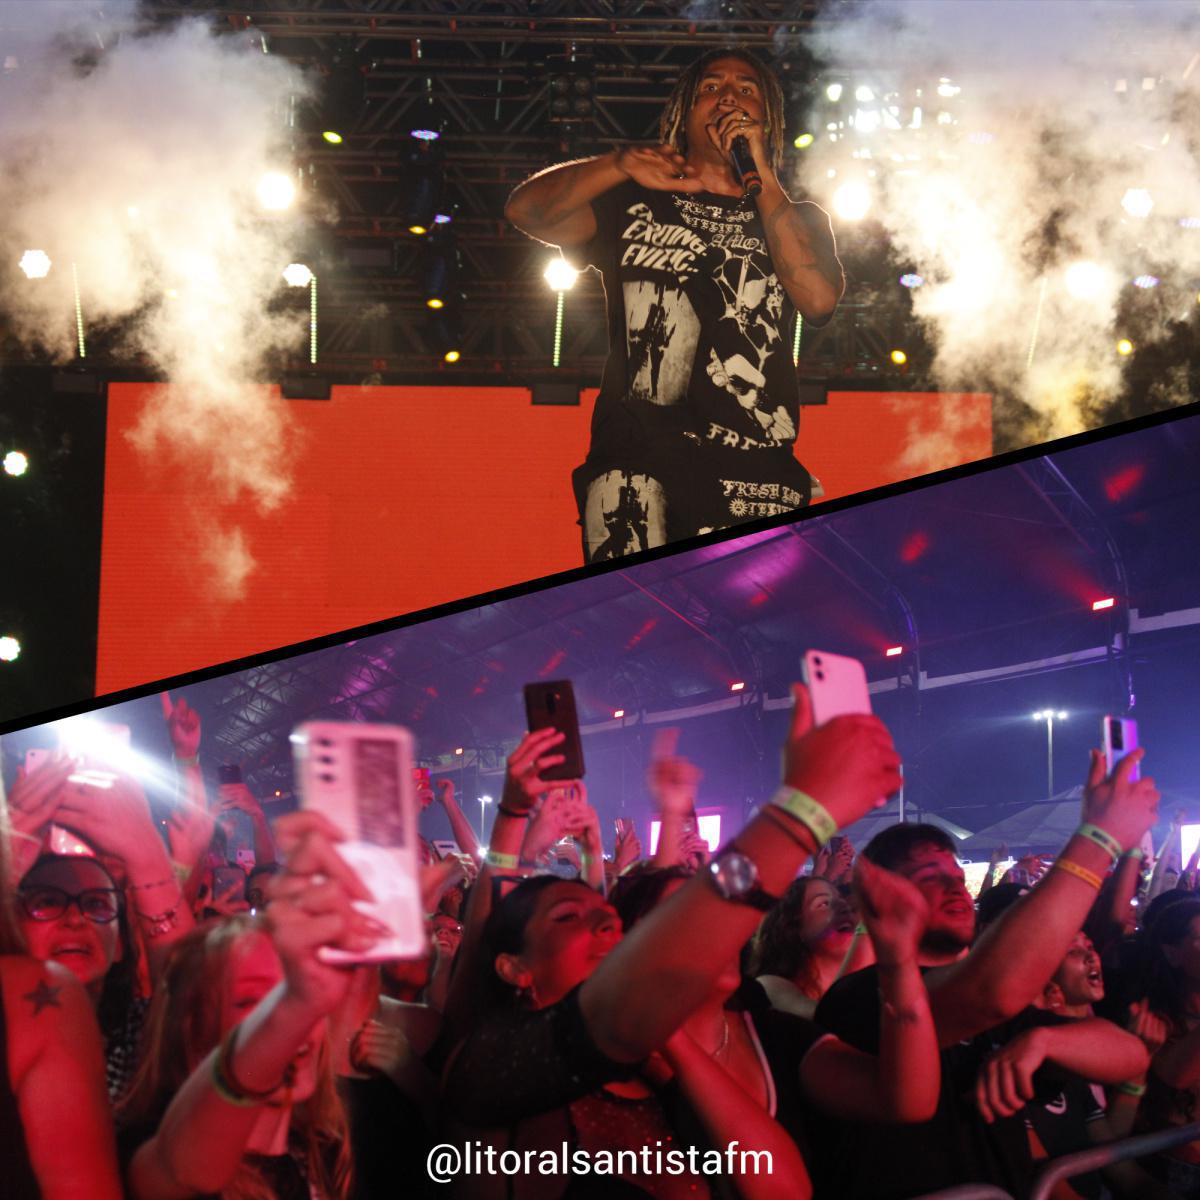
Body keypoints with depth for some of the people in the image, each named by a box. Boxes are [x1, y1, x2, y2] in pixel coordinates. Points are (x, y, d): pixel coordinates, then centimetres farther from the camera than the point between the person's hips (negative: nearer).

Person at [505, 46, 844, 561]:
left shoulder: (795, 220, 23)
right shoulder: (637, 203, 22)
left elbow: (819, 298, 1)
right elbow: (526, 209, 7)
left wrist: (763, 179, 3)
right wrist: (622, 165, -8)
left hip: (753, 474, 1)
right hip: (634, 463, 0)